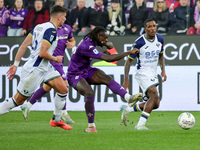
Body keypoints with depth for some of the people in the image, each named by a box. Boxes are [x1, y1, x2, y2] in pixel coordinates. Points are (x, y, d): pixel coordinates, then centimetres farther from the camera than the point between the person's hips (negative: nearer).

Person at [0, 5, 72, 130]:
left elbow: (24, 45, 9)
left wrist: (16, 64, 12)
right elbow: (42, 53, -25)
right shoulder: (51, 30, -19)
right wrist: (56, 59, -7)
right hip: (35, 70, -10)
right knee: (18, 100, 0)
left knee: (63, 90, 5)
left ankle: (56, 120, 18)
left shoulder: (40, 27, 9)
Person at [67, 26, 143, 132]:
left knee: (107, 78, -19)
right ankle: (91, 126, -18)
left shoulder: (90, 39, 0)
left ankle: (128, 98, -36)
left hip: (87, 71, 9)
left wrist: (106, 44, -9)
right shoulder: (86, 46, -29)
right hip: (74, 75, -8)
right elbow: (108, 59, -33)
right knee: (90, 94, -31)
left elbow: (110, 45, 18)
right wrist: (129, 53, -29)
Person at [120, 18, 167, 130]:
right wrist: (126, 80, -11)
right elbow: (129, 61, -8)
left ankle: (127, 109, 20)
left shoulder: (160, 39, 2)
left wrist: (163, 70, 6)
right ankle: (141, 124, -26)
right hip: (143, 73, -7)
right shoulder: (139, 43, -16)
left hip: (153, 74, 7)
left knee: (155, 104, 4)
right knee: (154, 95, -26)